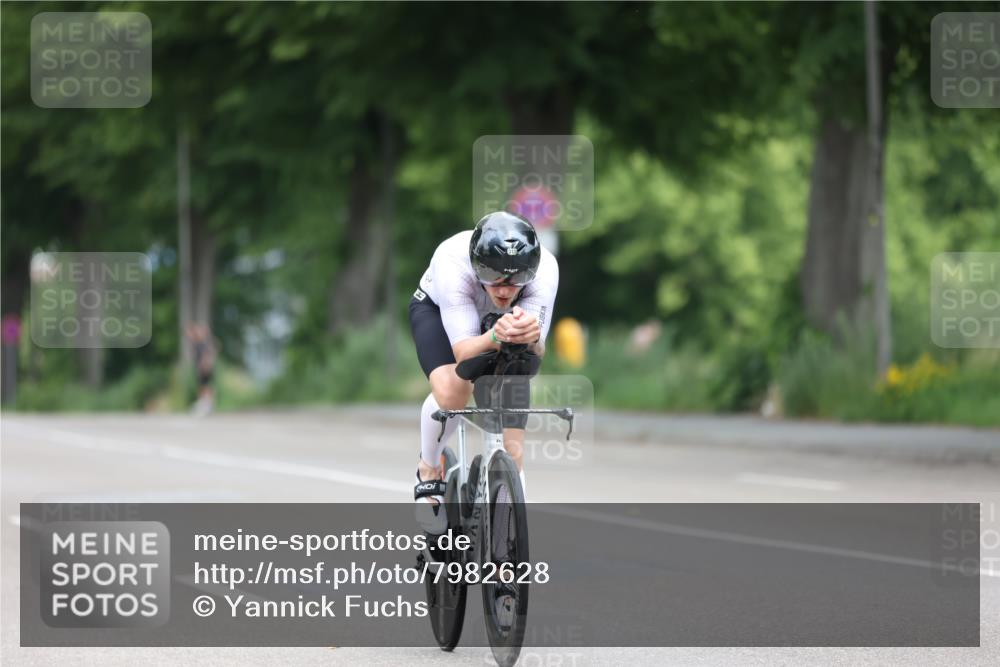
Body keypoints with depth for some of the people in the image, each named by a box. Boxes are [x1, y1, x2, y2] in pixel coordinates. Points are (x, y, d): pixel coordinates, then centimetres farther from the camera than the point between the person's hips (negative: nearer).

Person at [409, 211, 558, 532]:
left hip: (502, 322, 2)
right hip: (437, 310, -2)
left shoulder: (544, 268, -36)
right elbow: (464, 352, -42)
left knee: (511, 451, -8)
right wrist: (494, 337, -64)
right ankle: (429, 470, -4)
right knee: (451, 389, -33)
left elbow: (537, 352, -38)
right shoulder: (452, 263, -41)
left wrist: (530, 338, -62)